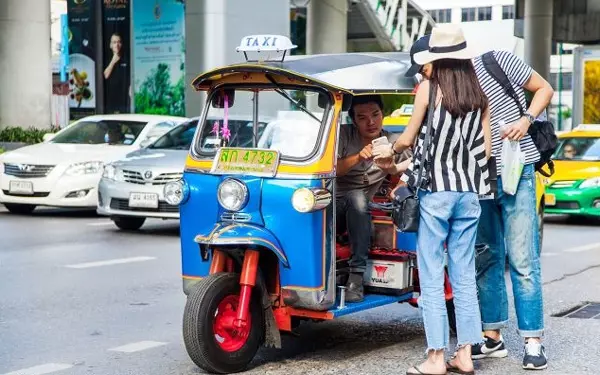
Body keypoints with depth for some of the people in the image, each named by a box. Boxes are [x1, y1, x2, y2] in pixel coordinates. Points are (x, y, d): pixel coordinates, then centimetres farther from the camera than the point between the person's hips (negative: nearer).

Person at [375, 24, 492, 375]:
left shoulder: (429, 88, -5)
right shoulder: (480, 95, 7)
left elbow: (408, 139, 2)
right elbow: (486, 149, 8)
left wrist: (390, 151, 22)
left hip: (436, 190, -5)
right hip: (469, 192, 5)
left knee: (432, 278, 0)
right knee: (464, 276, 10)